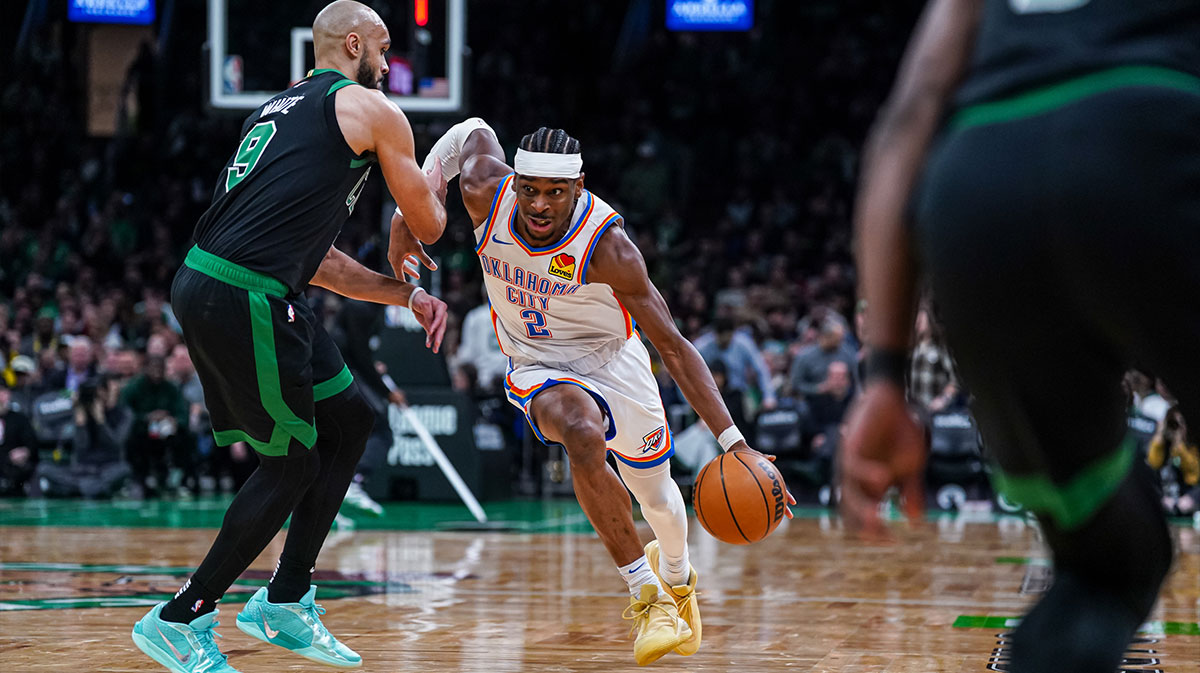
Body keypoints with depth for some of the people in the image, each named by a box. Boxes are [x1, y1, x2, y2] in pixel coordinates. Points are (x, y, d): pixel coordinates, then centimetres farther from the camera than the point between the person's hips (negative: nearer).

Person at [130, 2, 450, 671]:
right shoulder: (370, 108, 2)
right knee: (294, 464, 4)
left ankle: (286, 601, 22)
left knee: (351, 418, 19)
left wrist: (403, 294, 28)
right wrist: (433, 185, 33)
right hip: (244, 296, -9)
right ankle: (181, 618, 10)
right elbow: (427, 225, 10)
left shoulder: (282, 109, 28)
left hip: (204, 284, 9)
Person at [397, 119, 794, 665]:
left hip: (611, 359, 0)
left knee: (655, 492, 14)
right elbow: (475, 131, 2)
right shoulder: (486, 194, -22)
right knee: (582, 435, -34)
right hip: (538, 369, 1)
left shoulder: (606, 245, -30)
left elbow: (672, 346, -26)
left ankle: (675, 576, 53)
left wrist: (732, 439, -34)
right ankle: (646, 596, -23)